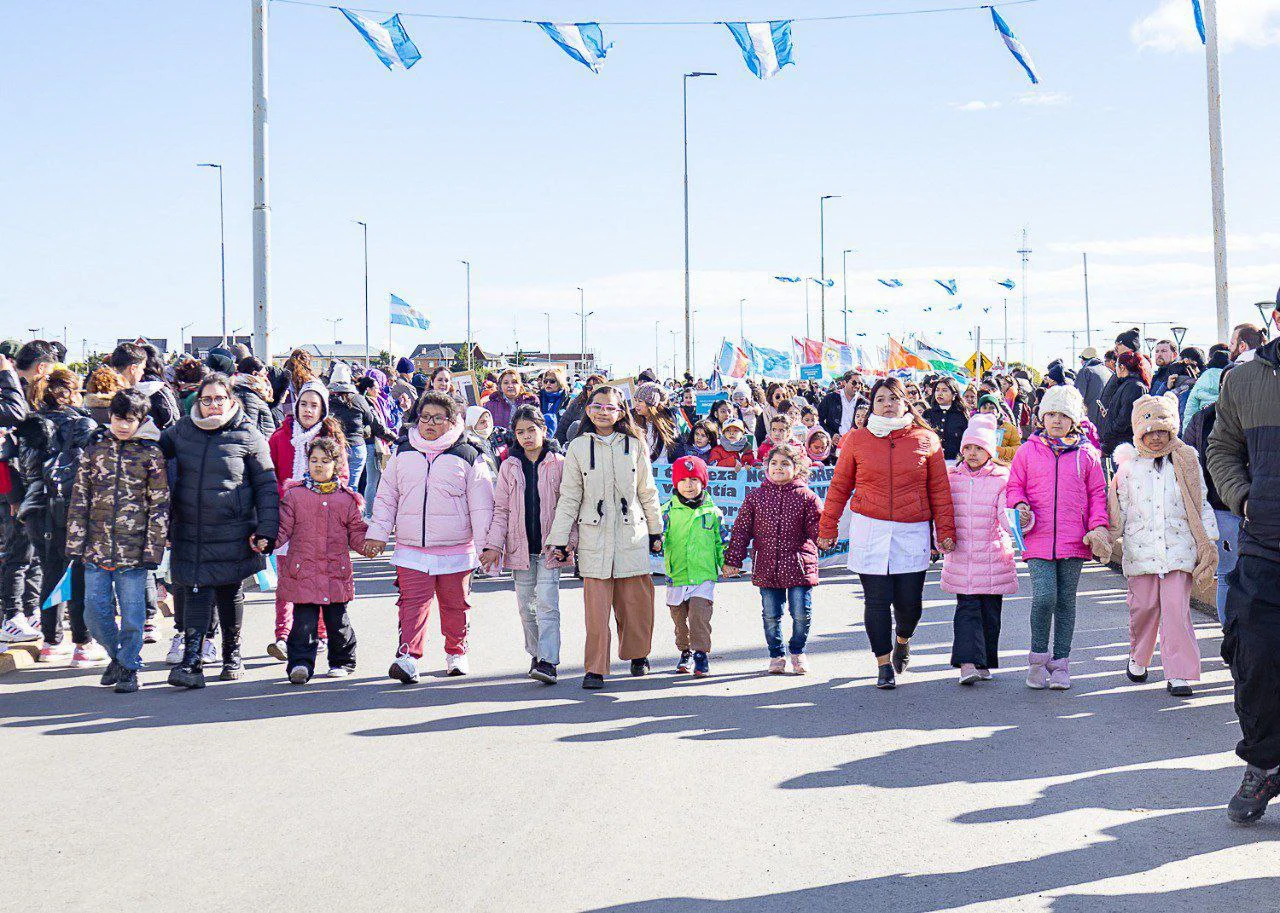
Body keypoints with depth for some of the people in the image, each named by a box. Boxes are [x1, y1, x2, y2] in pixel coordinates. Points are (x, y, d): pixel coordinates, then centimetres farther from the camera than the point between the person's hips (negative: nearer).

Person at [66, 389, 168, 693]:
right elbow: (79, 498, 9)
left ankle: (129, 666, 19)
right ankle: (116, 655, 29)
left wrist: (153, 550, -6)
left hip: (133, 550, -3)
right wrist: (75, 542, 4)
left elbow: (160, 506, 0)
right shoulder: (95, 447, 8)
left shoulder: (150, 453, 0)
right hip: (96, 548, 3)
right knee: (95, 613, 5)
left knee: (132, 614, 1)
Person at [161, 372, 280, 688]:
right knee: (196, 591, -8)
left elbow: (267, 485, 1)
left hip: (233, 533, -1)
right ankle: (191, 661, -11)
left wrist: (266, 531, -6)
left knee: (230, 592, 12)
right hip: (189, 532, 1)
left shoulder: (247, 435, -2)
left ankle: (232, 654, 29)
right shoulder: (183, 430, 6)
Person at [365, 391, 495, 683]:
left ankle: (456, 653, 27)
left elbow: (481, 504, 0)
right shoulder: (403, 453, 10)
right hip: (411, 550, 1)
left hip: (456, 550, -1)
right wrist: (378, 534, 7)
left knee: (455, 605, 10)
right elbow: (386, 497, 15)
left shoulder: (469, 456, 1)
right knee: (413, 601, -10)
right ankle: (408, 657, -16)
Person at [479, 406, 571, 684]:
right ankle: (536, 654, 24)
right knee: (526, 606, 9)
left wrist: (569, 541, -8)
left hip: (550, 545, -3)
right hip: (521, 546, 3)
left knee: (546, 603, -12)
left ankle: (548, 661, -15)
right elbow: (501, 509, 6)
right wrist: (493, 544, -2)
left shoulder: (559, 464, 0)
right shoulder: (509, 466, 7)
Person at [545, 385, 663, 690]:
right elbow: (569, 497, 3)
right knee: (596, 605, -7)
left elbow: (648, 493, 13)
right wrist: (559, 539, 0)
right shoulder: (578, 447, 3)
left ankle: (637, 655, 28)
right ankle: (595, 669, -1)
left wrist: (656, 532, 15)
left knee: (635, 602, 5)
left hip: (632, 535, 1)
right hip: (594, 536, -1)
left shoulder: (634, 446, 6)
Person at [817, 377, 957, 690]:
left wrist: (945, 531, 2)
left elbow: (940, 490, 7)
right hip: (870, 530, 0)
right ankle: (884, 664, 12)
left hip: (912, 533, 0)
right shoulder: (857, 440, 5)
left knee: (909, 602, 1)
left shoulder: (926, 440, 6)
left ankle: (903, 639, 35)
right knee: (877, 601, -1)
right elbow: (839, 486, 9)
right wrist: (828, 528, 9)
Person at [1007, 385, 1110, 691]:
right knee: (1044, 597, -15)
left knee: (1065, 601, 7)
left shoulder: (1086, 454, 6)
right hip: (1039, 539, -1)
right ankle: (1038, 659, 4)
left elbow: (1097, 493, 11)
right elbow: (1014, 486, 11)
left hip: (1074, 540, 1)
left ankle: (1060, 663, 17)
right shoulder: (1028, 451, 6)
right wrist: (1020, 506, -10)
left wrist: (1098, 526, -2)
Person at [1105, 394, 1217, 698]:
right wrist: (1105, 539, 6)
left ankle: (1179, 674, -4)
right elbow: (1118, 510, 12)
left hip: (1179, 550, -1)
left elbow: (1201, 505, 11)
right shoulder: (1129, 466, 5)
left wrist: (1208, 542, 9)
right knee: (1143, 607, 8)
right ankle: (1138, 658, 33)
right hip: (1141, 549, 1)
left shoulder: (1187, 463, 5)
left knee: (1176, 610, -7)